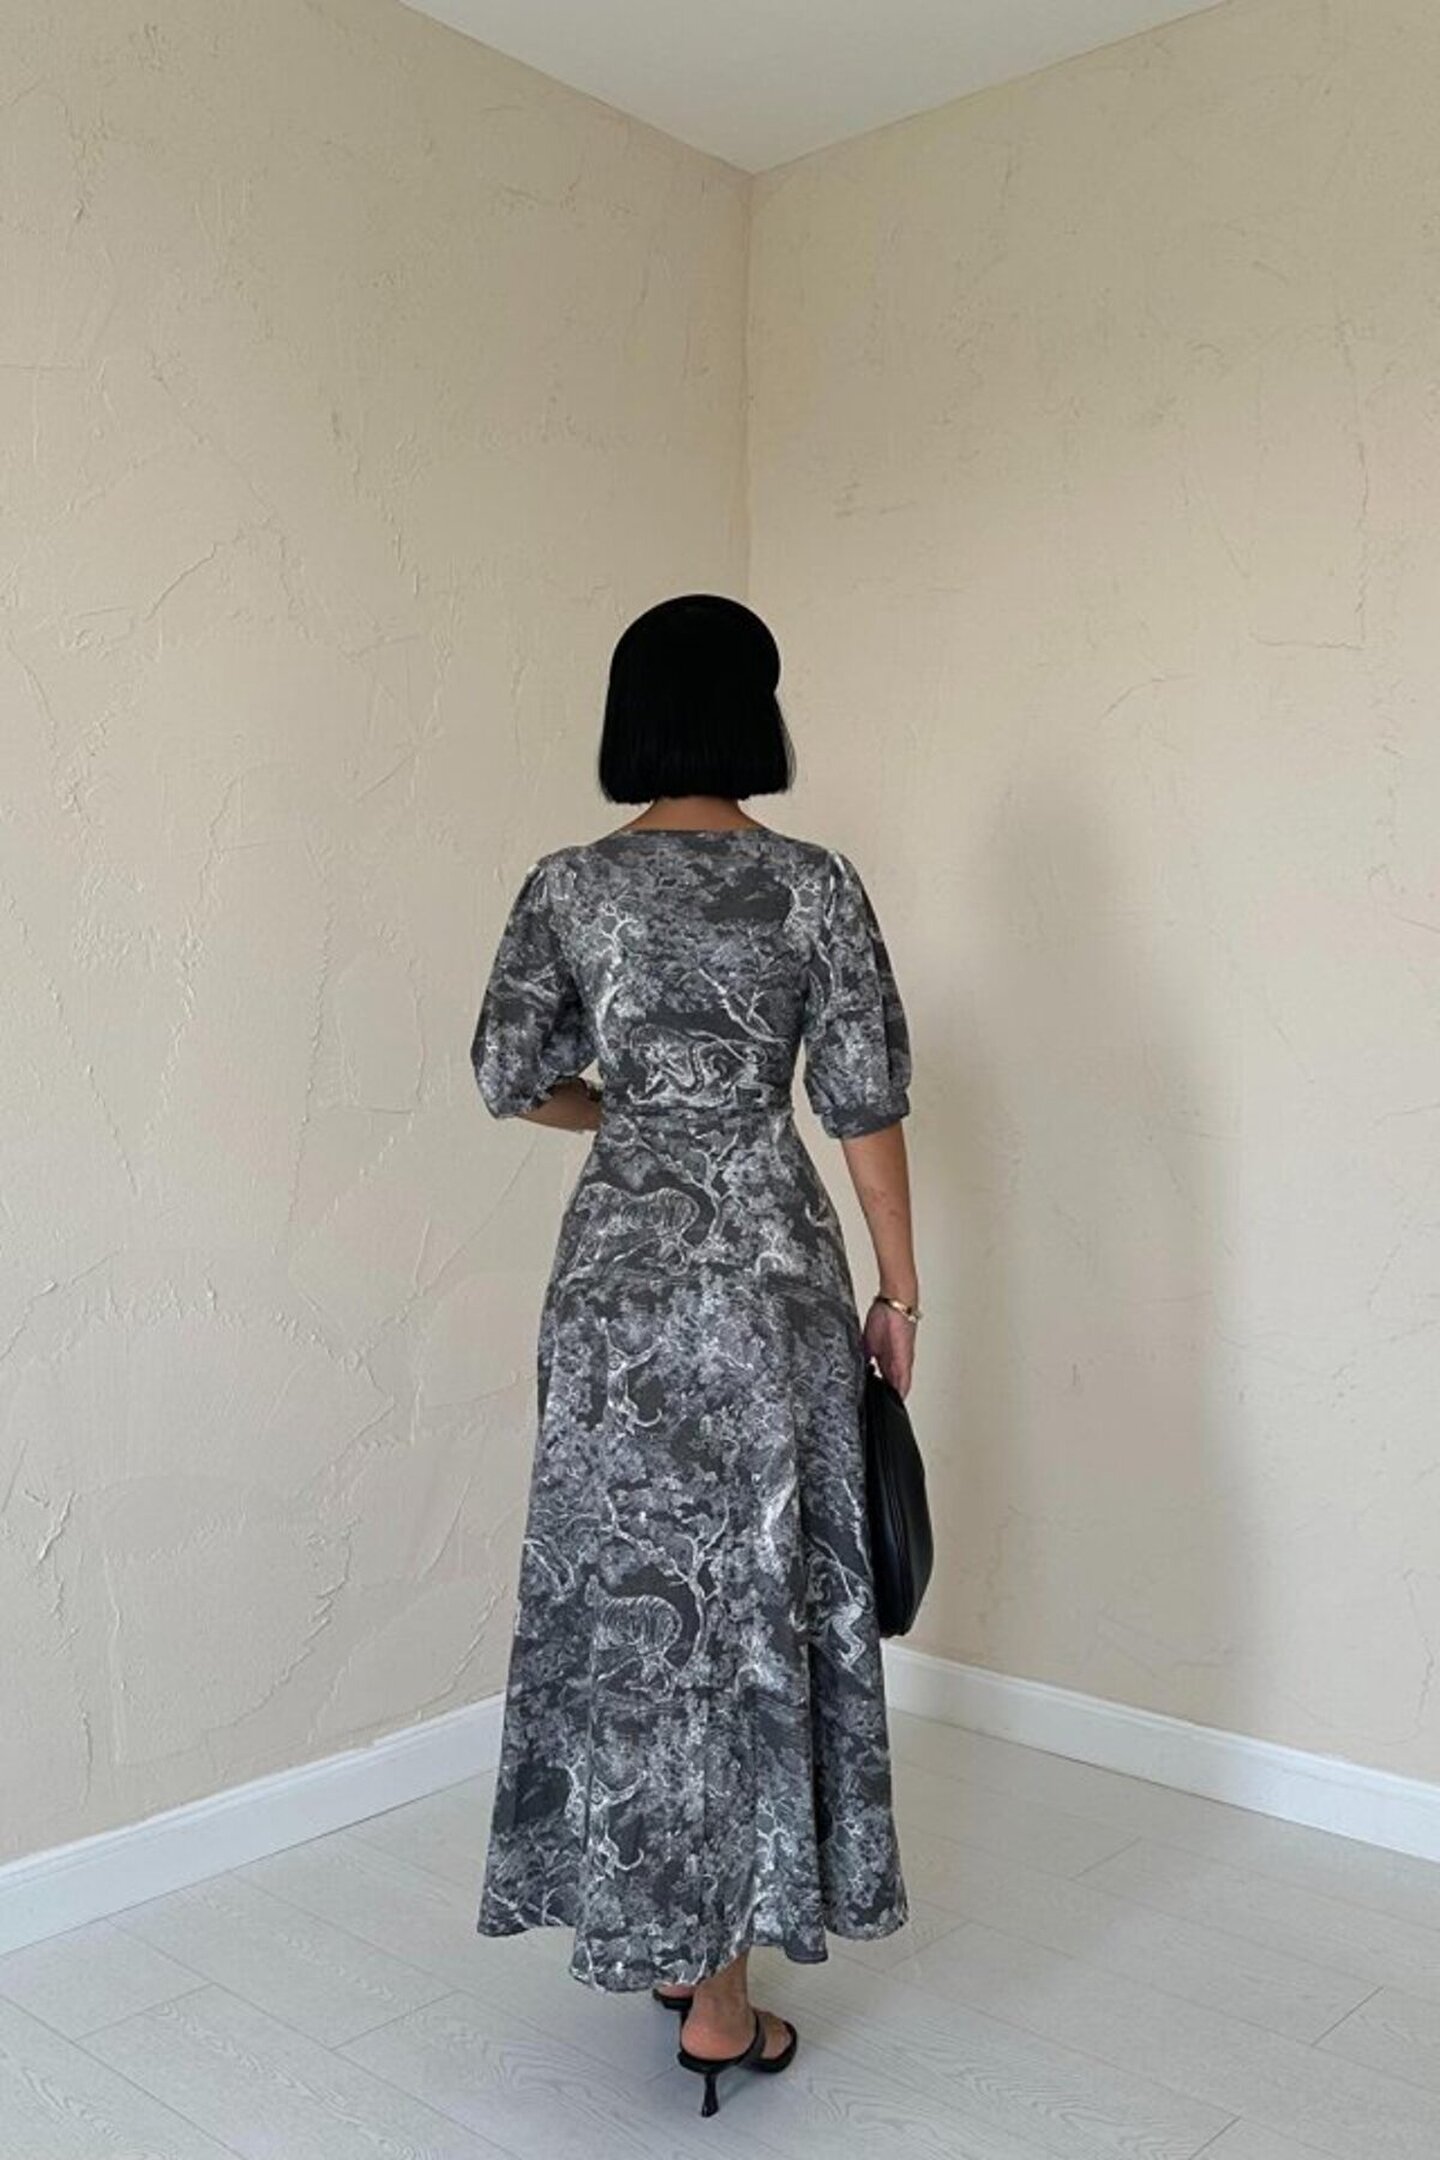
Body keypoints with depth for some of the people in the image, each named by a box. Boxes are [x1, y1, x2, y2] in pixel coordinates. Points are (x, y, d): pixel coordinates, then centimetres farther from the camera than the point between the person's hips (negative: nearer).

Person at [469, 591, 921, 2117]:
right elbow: (866, 1102, -5)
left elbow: (509, 1077, 2)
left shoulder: (567, 885, 0)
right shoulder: (812, 884, -5)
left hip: (616, 1262, 2)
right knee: (752, 1593, 6)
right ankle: (718, 1994, 13)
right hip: (768, 1263, -2)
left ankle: (655, 1932, 27)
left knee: (629, 1591, 13)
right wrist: (899, 1284, 4)